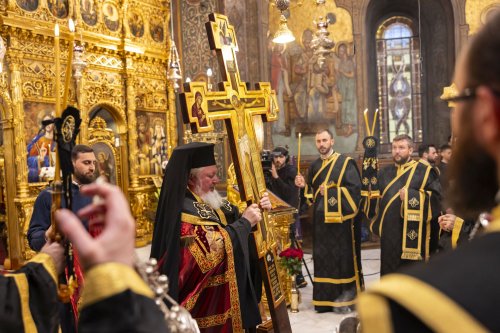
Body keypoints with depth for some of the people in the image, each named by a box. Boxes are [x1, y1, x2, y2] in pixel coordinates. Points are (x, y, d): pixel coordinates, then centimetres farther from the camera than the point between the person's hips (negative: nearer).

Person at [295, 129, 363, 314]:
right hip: (321, 219, 6)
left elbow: (355, 188, -12)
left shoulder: (345, 162, -3)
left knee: (342, 257, -1)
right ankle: (326, 298, 15)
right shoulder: (314, 166, 14)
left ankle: (344, 297, 8)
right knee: (322, 258, 7)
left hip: (340, 218, -5)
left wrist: (330, 191, -16)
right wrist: (304, 186, -1)